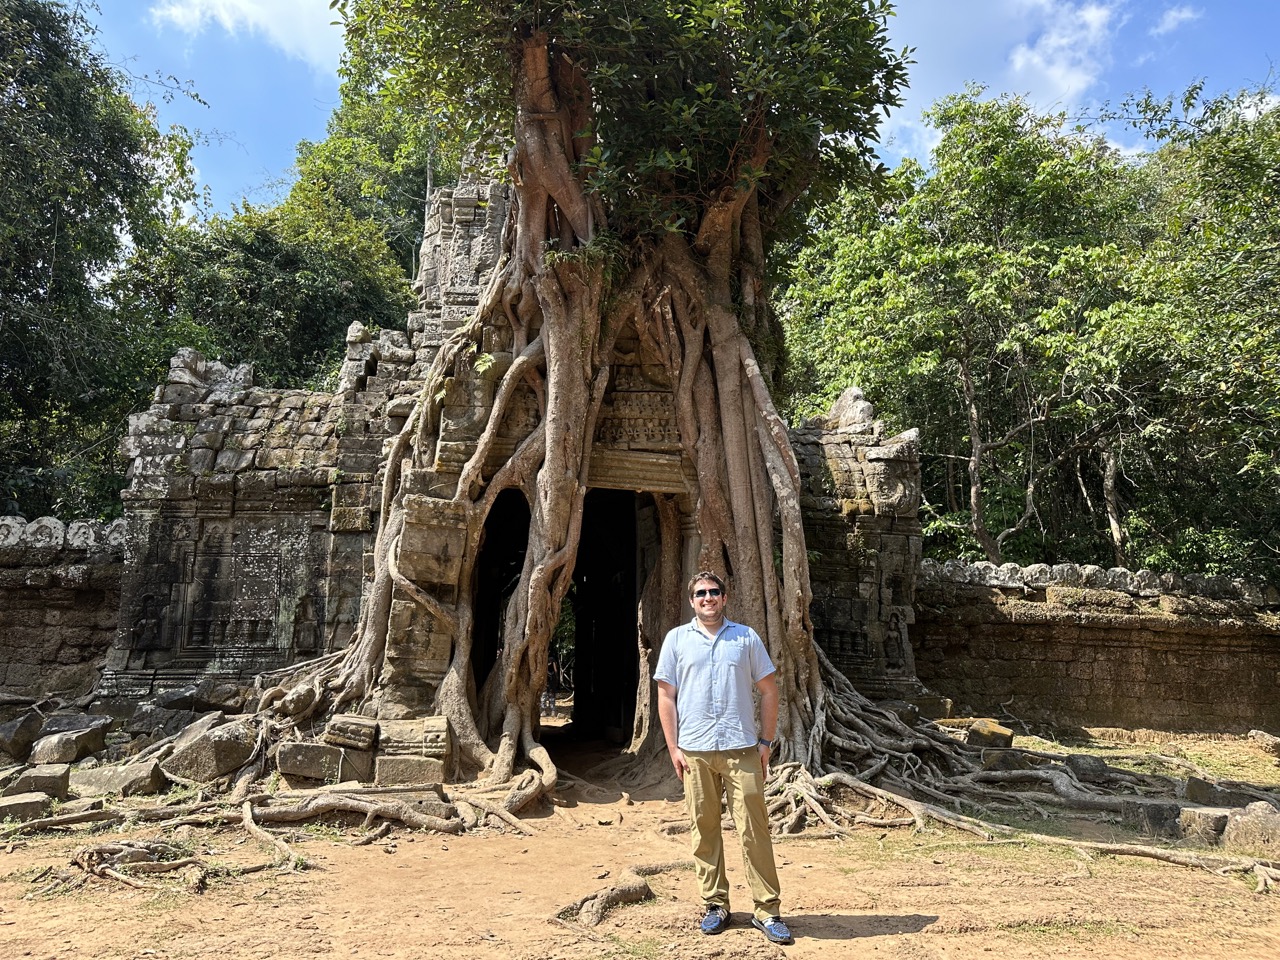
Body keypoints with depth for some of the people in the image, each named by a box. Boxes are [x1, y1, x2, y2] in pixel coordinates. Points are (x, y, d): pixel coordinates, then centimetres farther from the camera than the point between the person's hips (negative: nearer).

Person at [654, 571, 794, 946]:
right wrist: (673, 748, -1)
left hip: (742, 748, 0)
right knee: (704, 829, 7)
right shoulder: (677, 639, 6)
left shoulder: (747, 637, 6)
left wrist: (766, 741, 3)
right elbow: (666, 696, 5)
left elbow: (769, 690, 9)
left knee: (754, 828, -1)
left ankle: (767, 911, 8)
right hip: (695, 750, 1)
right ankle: (715, 905, 21)